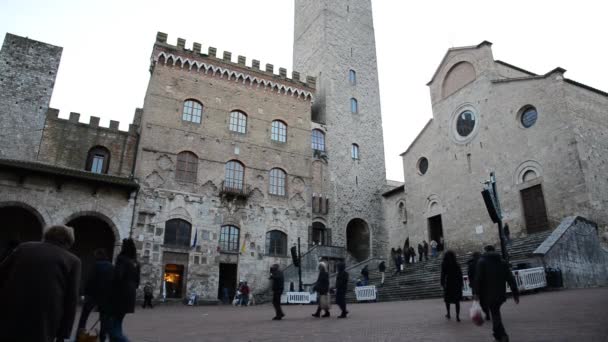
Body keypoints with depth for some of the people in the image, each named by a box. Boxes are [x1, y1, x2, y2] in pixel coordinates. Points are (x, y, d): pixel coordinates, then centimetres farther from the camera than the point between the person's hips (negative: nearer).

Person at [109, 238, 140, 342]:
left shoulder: (122, 259, -10)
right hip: (129, 297, 8)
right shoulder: (136, 263, 12)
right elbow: (137, 282, 14)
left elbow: (117, 276, -22)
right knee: (116, 325, 17)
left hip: (119, 296, -8)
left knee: (113, 329, -4)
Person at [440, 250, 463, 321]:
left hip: (448, 283, -1)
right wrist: (461, 284, 6)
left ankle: (448, 314, 23)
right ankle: (457, 316, 1)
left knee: (447, 299, 17)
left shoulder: (444, 264, -9)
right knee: (457, 300, 7)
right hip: (456, 284, 1)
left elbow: (443, 275, -10)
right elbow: (460, 275, -2)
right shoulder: (456, 264, -4)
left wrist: (442, 284, -1)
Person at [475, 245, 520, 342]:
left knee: (495, 314, 5)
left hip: (488, 294, -5)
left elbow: (478, 279, -12)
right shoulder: (503, 262, 10)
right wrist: (515, 293, 5)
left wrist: (477, 293, -10)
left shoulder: (481, 261, -3)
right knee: (496, 312, 20)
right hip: (500, 294, 5)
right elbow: (510, 279, 4)